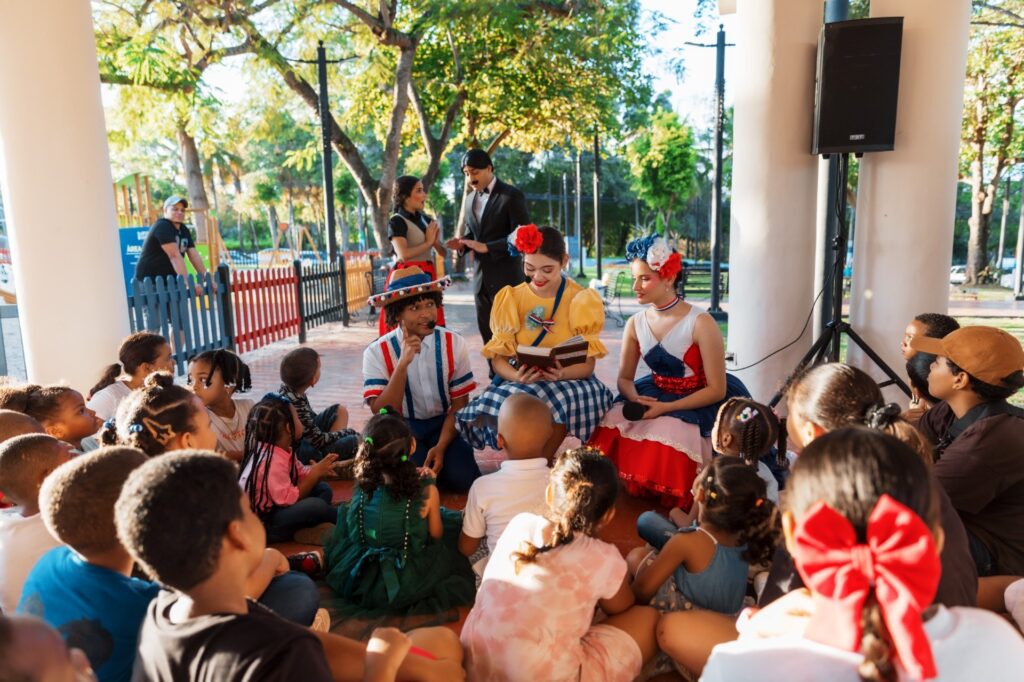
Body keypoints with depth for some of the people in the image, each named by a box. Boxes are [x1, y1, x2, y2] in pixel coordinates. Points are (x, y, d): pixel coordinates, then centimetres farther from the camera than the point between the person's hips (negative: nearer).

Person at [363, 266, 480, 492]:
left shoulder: (454, 343, -8)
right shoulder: (377, 352, -14)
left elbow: (459, 404, -2)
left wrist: (441, 446, -16)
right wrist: (403, 363, -31)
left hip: (442, 424, 2)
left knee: (463, 479, -19)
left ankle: (436, 456, 10)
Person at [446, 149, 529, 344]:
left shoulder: (512, 196, -10)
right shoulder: (470, 199, 12)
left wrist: (486, 247, -22)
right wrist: (462, 243, -2)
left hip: (506, 277, -7)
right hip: (481, 277, 7)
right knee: (487, 334, 11)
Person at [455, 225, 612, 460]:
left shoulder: (580, 300, -1)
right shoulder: (511, 299, 3)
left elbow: (587, 365, -3)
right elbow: (498, 357, -2)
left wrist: (562, 374, -26)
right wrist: (517, 377, -24)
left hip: (569, 381, -1)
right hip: (520, 381, 1)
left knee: (554, 401, -36)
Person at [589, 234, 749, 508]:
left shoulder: (700, 323, -19)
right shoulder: (635, 324, -2)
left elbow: (717, 390, -17)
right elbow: (625, 378, 6)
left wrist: (666, 408, -25)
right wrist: (635, 399, -18)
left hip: (701, 402, -5)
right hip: (656, 394, 5)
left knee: (666, 436, -33)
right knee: (612, 430, -20)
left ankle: (674, 509, -4)